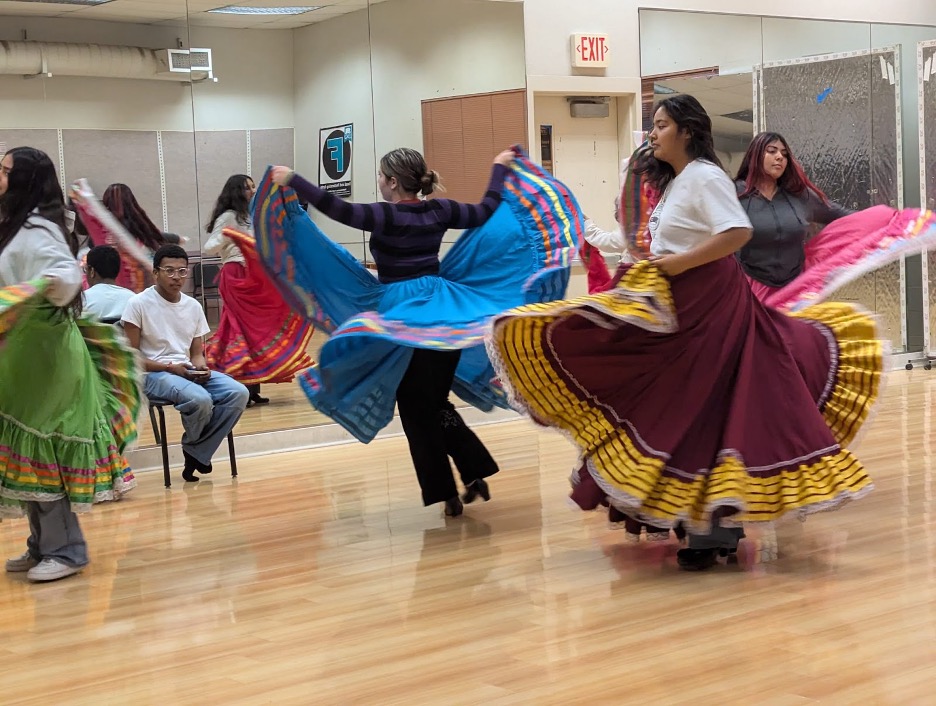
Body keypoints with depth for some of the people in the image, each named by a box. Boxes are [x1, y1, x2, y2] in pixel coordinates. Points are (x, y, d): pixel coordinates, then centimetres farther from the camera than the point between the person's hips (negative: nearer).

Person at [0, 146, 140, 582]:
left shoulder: (37, 230, -15)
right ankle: (44, 545, 19)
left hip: (43, 352, -10)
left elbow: (67, 273, -30)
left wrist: (49, 286, -46)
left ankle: (65, 550, 1)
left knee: (38, 450, -7)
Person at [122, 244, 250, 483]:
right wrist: (171, 367, -17)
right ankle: (193, 449, 1)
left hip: (189, 372, 6)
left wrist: (201, 367, -8)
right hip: (153, 375, -6)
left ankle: (196, 454, -11)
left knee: (238, 393, -20)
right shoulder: (138, 304, -6)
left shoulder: (193, 306, 11)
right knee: (200, 399, -34)